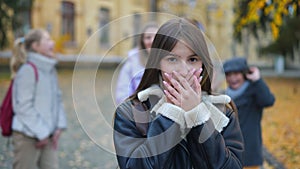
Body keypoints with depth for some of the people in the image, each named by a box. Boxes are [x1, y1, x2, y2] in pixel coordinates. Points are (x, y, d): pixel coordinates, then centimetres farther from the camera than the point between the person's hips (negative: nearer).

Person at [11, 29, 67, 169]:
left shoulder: (51, 71, 11)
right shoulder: (28, 70, -14)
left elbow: (57, 99, 14)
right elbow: (24, 107, -17)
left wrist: (59, 126, 1)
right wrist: (41, 134, -14)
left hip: (47, 136, 8)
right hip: (28, 137, -7)